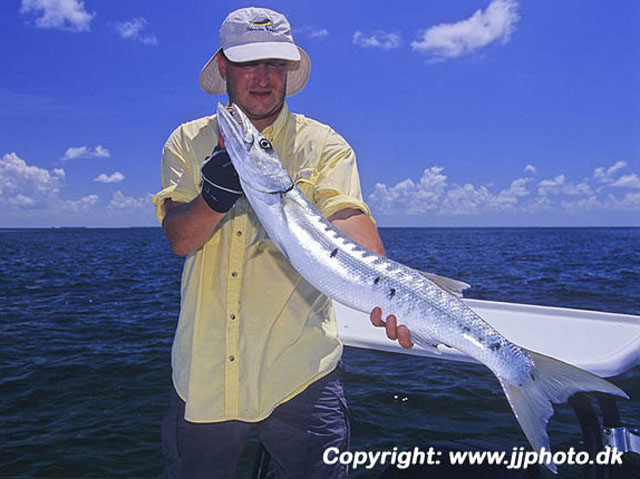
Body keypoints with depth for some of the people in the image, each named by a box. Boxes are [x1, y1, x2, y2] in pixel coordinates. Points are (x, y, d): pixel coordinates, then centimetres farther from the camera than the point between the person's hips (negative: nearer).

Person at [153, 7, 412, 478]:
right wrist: (215, 195, -27)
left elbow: (348, 218, -18)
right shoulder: (187, 142, 6)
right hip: (204, 370, 3)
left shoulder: (324, 146, 0)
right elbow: (179, 238, -6)